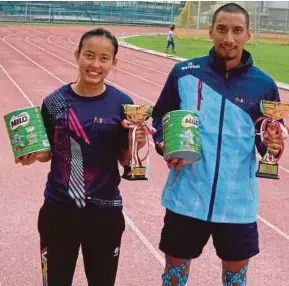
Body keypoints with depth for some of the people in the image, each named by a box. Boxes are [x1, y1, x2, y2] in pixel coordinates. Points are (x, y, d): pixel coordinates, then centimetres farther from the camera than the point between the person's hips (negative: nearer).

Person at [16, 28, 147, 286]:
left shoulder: (122, 104, -6)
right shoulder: (55, 102, -5)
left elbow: (125, 160, -1)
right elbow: (48, 152, 5)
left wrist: (136, 145, -21)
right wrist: (34, 155, -16)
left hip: (104, 210, 0)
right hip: (59, 208, 0)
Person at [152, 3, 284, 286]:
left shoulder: (263, 84, -1)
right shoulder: (184, 72, -3)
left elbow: (269, 138, 7)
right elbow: (160, 117, 7)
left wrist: (273, 146, -15)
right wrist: (164, 146, -12)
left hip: (238, 201, 1)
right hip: (187, 197, 0)